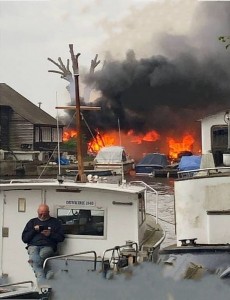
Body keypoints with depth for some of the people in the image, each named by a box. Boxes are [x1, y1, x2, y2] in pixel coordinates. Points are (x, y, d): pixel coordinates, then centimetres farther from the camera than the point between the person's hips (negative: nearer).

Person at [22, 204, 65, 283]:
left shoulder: (55, 222, 20)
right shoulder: (32, 222, 25)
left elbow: (61, 237, 11)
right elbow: (24, 239, 17)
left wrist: (50, 234, -5)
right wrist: (34, 230, 3)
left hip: (48, 246, -1)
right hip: (33, 246, 1)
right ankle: (43, 282, -45)